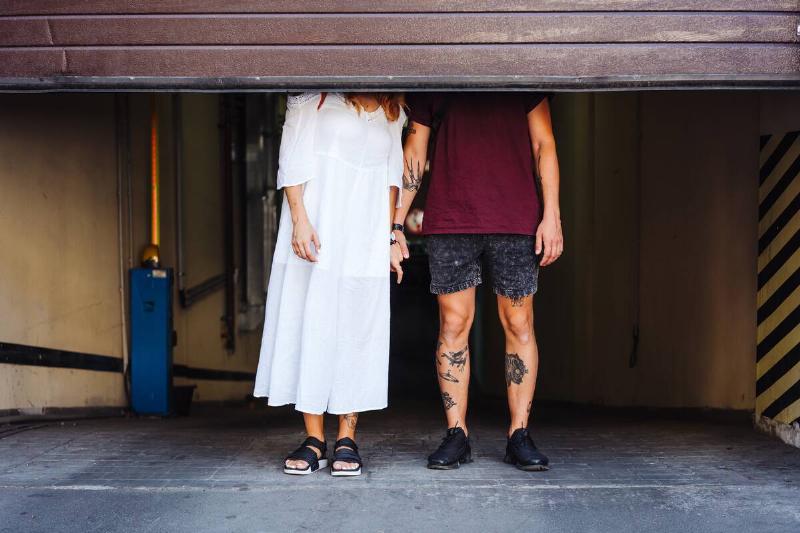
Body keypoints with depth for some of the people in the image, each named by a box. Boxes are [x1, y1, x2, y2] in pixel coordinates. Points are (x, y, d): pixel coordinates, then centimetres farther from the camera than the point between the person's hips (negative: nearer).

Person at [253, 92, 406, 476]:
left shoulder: (392, 112, 16)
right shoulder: (314, 97, 5)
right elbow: (292, 159, 0)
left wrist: (391, 238, 11)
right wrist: (299, 219, -12)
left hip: (366, 238, 3)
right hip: (317, 228, -3)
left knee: (358, 328, 0)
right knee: (309, 324, -4)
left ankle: (347, 440, 6)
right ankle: (314, 440, 3)